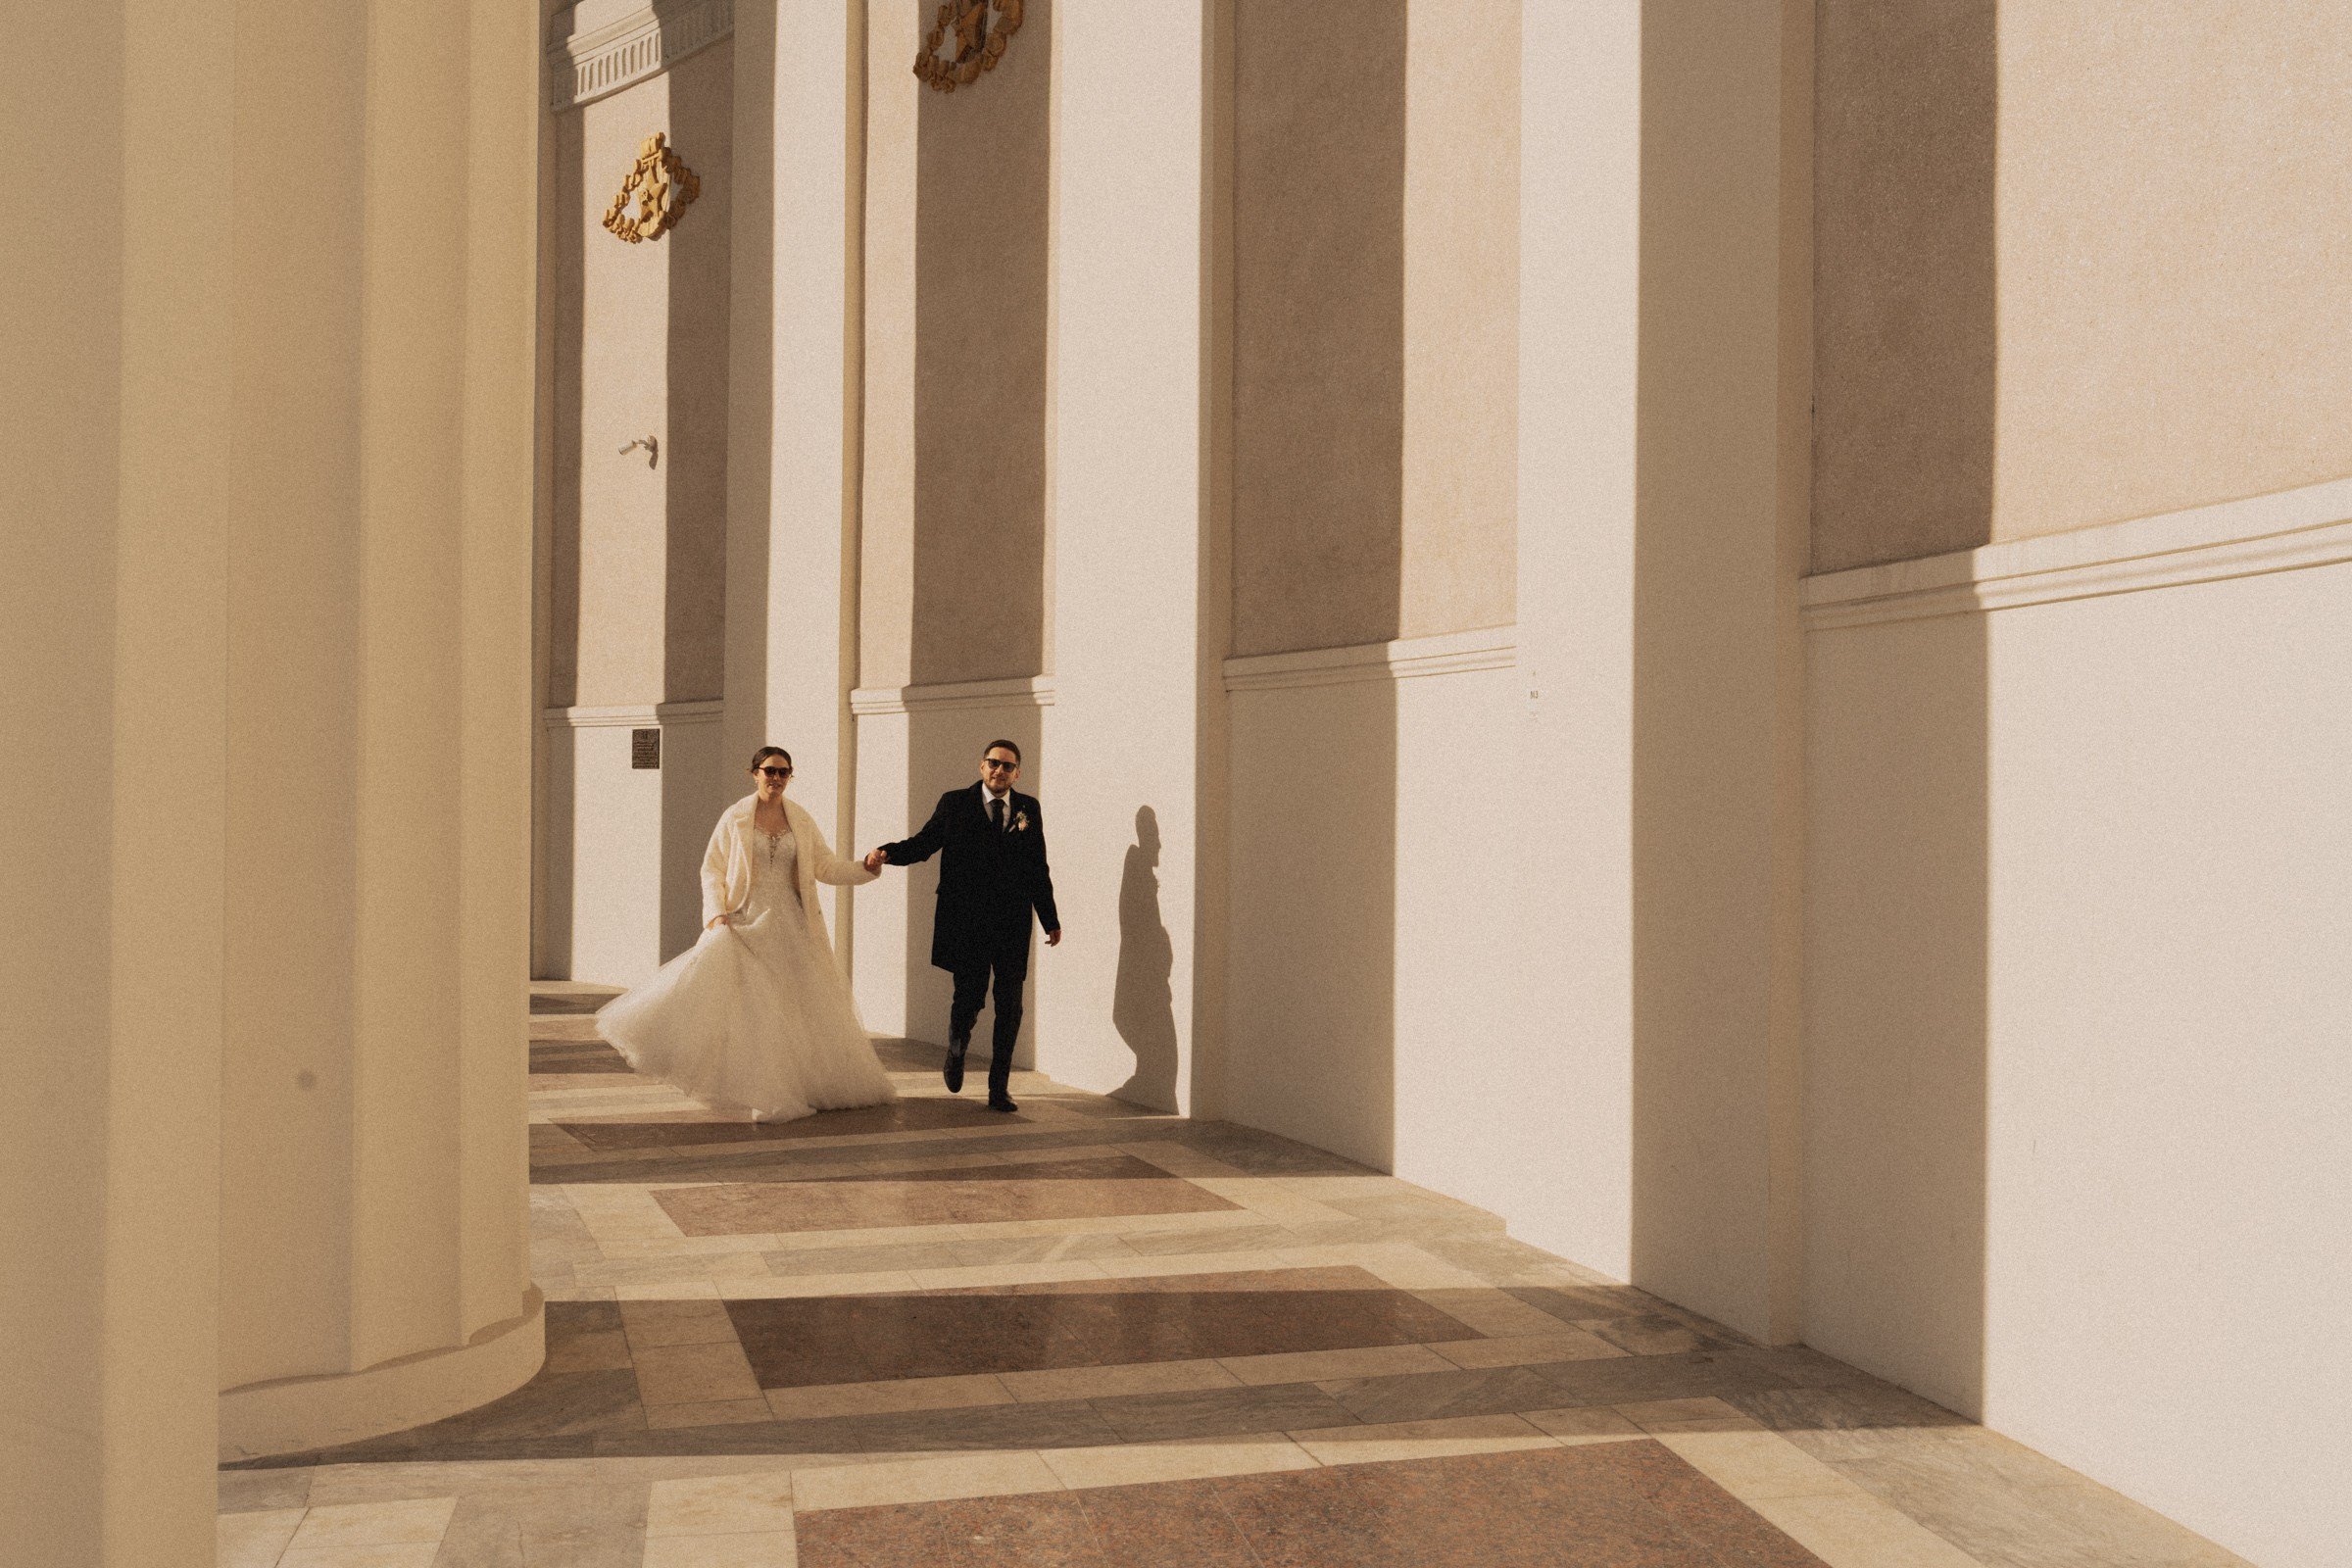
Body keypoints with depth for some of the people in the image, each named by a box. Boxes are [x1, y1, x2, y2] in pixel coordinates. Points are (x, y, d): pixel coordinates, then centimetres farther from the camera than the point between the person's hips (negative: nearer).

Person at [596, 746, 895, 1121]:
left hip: (791, 925, 3)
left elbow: (826, 867, 6)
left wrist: (866, 868, -9)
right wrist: (716, 911, -12)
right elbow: (712, 869, 1)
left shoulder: (801, 821, 6)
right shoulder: (735, 818, 0)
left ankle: (806, 1086, 19)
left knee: (804, 1006, 6)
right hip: (746, 922, -3)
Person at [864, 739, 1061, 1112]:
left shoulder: (1028, 809, 9)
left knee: (1009, 1006, 1)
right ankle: (956, 1053, 32)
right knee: (969, 999, -2)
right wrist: (886, 853, -18)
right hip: (966, 923, -2)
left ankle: (999, 1088, 11)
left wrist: (1050, 921, 14)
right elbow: (923, 843, 1)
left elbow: (1038, 869, 12)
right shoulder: (955, 804, 4)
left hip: (1012, 924, 2)